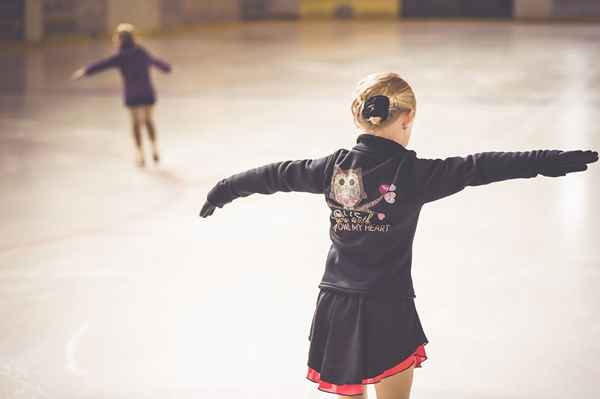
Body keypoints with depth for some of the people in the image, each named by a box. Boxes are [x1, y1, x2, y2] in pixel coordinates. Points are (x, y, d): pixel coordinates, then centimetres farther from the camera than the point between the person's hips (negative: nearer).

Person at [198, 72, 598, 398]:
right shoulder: (412, 173, -13)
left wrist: (226, 188, 29)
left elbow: (277, 174, 13)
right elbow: (478, 167, -18)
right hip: (388, 311, -4)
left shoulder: (335, 167, 0)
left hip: (337, 307, 4)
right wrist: (554, 161, -19)